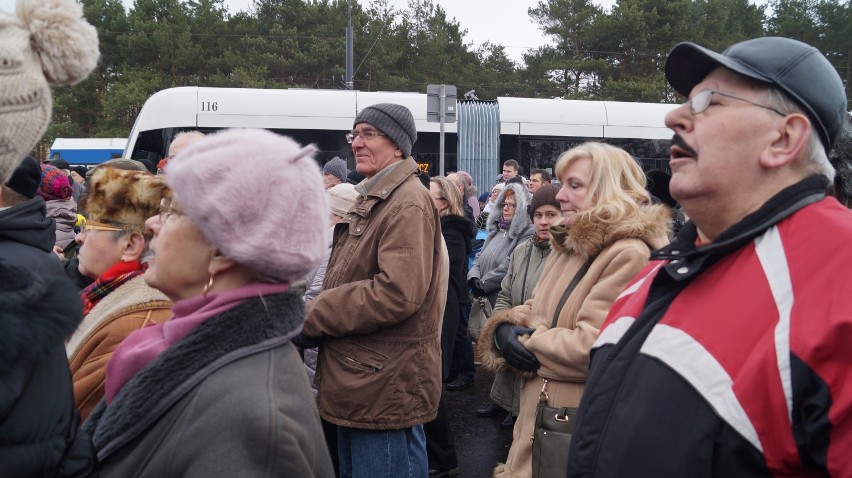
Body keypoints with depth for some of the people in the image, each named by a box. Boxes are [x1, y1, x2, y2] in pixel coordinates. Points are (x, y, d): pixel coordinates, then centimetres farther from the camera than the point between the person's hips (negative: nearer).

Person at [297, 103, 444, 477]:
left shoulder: (408, 205, -17)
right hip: (360, 380, 10)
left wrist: (312, 318, -18)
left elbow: (397, 293, -28)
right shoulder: (371, 201, 17)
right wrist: (317, 314, 2)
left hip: (387, 387, -10)